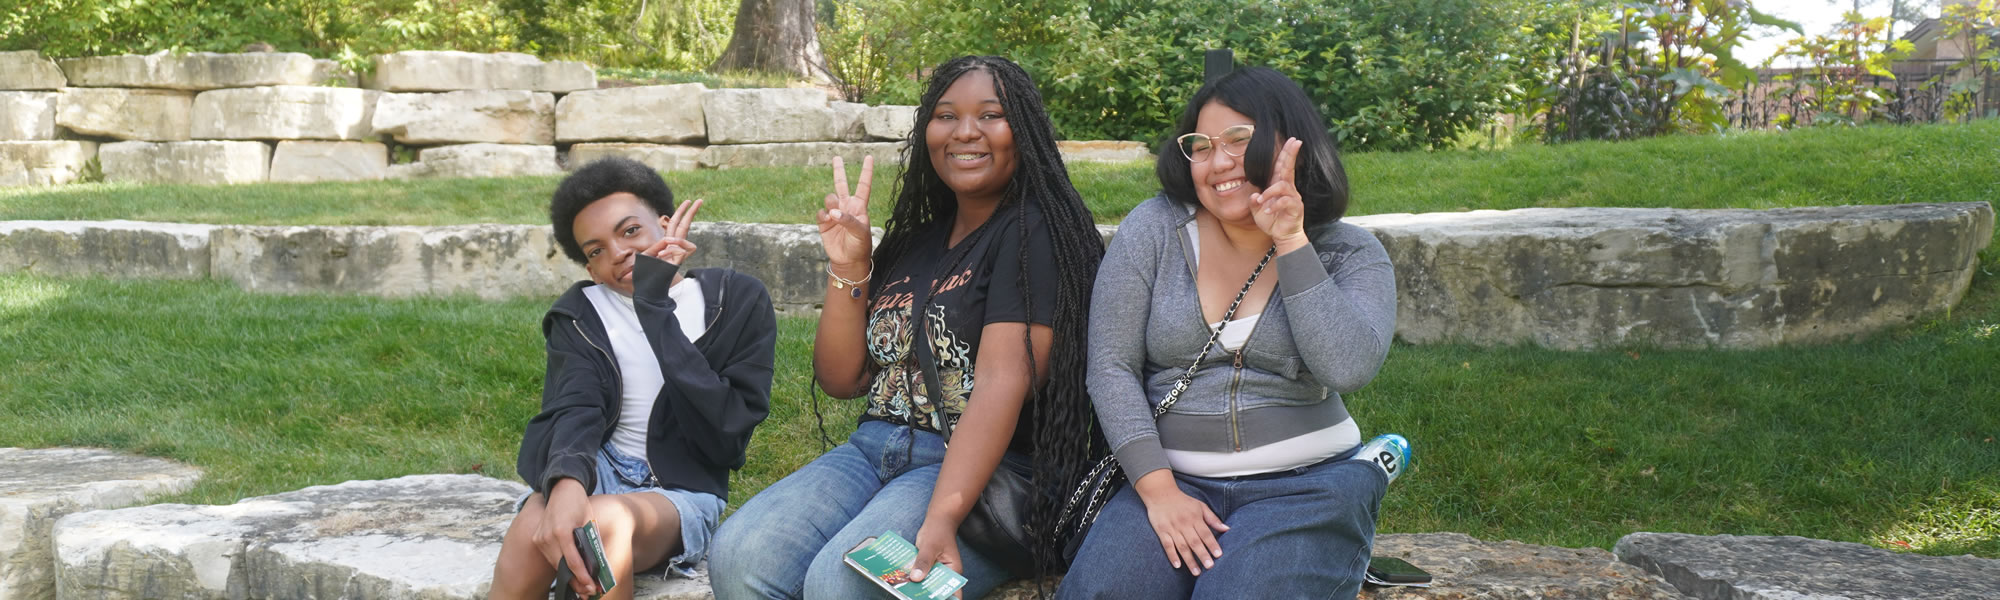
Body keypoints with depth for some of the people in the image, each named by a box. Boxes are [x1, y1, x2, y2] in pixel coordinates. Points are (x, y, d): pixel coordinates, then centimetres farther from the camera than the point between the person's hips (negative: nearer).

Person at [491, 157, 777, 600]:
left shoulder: (737, 301, 1)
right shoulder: (580, 314, 9)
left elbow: (725, 440, -12)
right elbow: (572, 412, -11)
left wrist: (657, 310, -15)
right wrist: (566, 483, -36)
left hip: (682, 491, -2)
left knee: (606, 520, -36)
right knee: (533, 529, -33)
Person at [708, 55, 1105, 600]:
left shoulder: (1034, 233, -5)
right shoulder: (916, 240, 17)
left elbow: (1003, 381, -19)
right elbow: (842, 379, 17)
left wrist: (942, 519, -31)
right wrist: (848, 266, 3)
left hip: (988, 472, -6)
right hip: (874, 449, 7)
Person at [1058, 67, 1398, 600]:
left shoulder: (1351, 255, 3)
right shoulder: (1153, 230, 2)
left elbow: (1348, 368, -16)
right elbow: (1111, 367, -2)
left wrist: (1291, 244, -16)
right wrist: (1160, 491, -12)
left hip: (1307, 485, -1)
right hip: (1170, 479, 1)